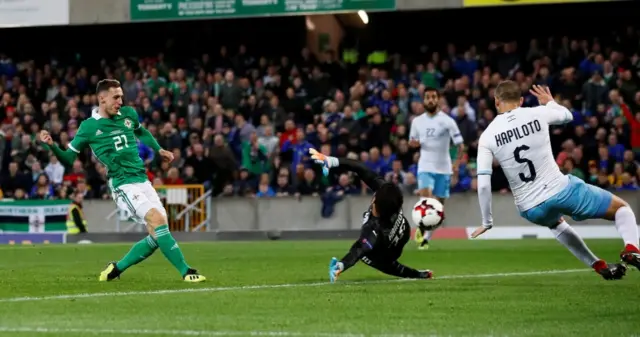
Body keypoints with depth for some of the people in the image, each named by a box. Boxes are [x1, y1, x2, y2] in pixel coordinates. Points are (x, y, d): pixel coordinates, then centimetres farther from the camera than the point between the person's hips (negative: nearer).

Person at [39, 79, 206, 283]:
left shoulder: (128, 114, 9)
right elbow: (68, 159, 1)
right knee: (158, 220, -25)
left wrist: (159, 150, 24)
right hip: (123, 185, -7)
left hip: (143, 181, 7)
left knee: (157, 237, 1)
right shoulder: (89, 127, -4)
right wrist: (51, 145, -16)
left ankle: (117, 268, 17)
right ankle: (186, 271, -24)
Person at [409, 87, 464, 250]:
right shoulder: (417, 121, 5)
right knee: (425, 198, -21)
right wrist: (413, 143, -6)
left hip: (443, 168, -1)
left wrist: (457, 162, -21)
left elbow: (460, 144, -7)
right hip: (425, 167, 1)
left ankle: (426, 238, 15)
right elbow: (412, 141, 18)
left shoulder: (447, 121, -5)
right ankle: (421, 227, 3)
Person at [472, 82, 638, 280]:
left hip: (531, 211, 2)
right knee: (621, 207, 16)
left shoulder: (487, 137, -3)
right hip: (561, 191, -2)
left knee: (556, 223, 40)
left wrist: (487, 222, 4)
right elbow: (567, 116, 21)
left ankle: (599, 266, 32)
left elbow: (483, 184, -8)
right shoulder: (537, 113, -3)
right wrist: (550, 103, 42)